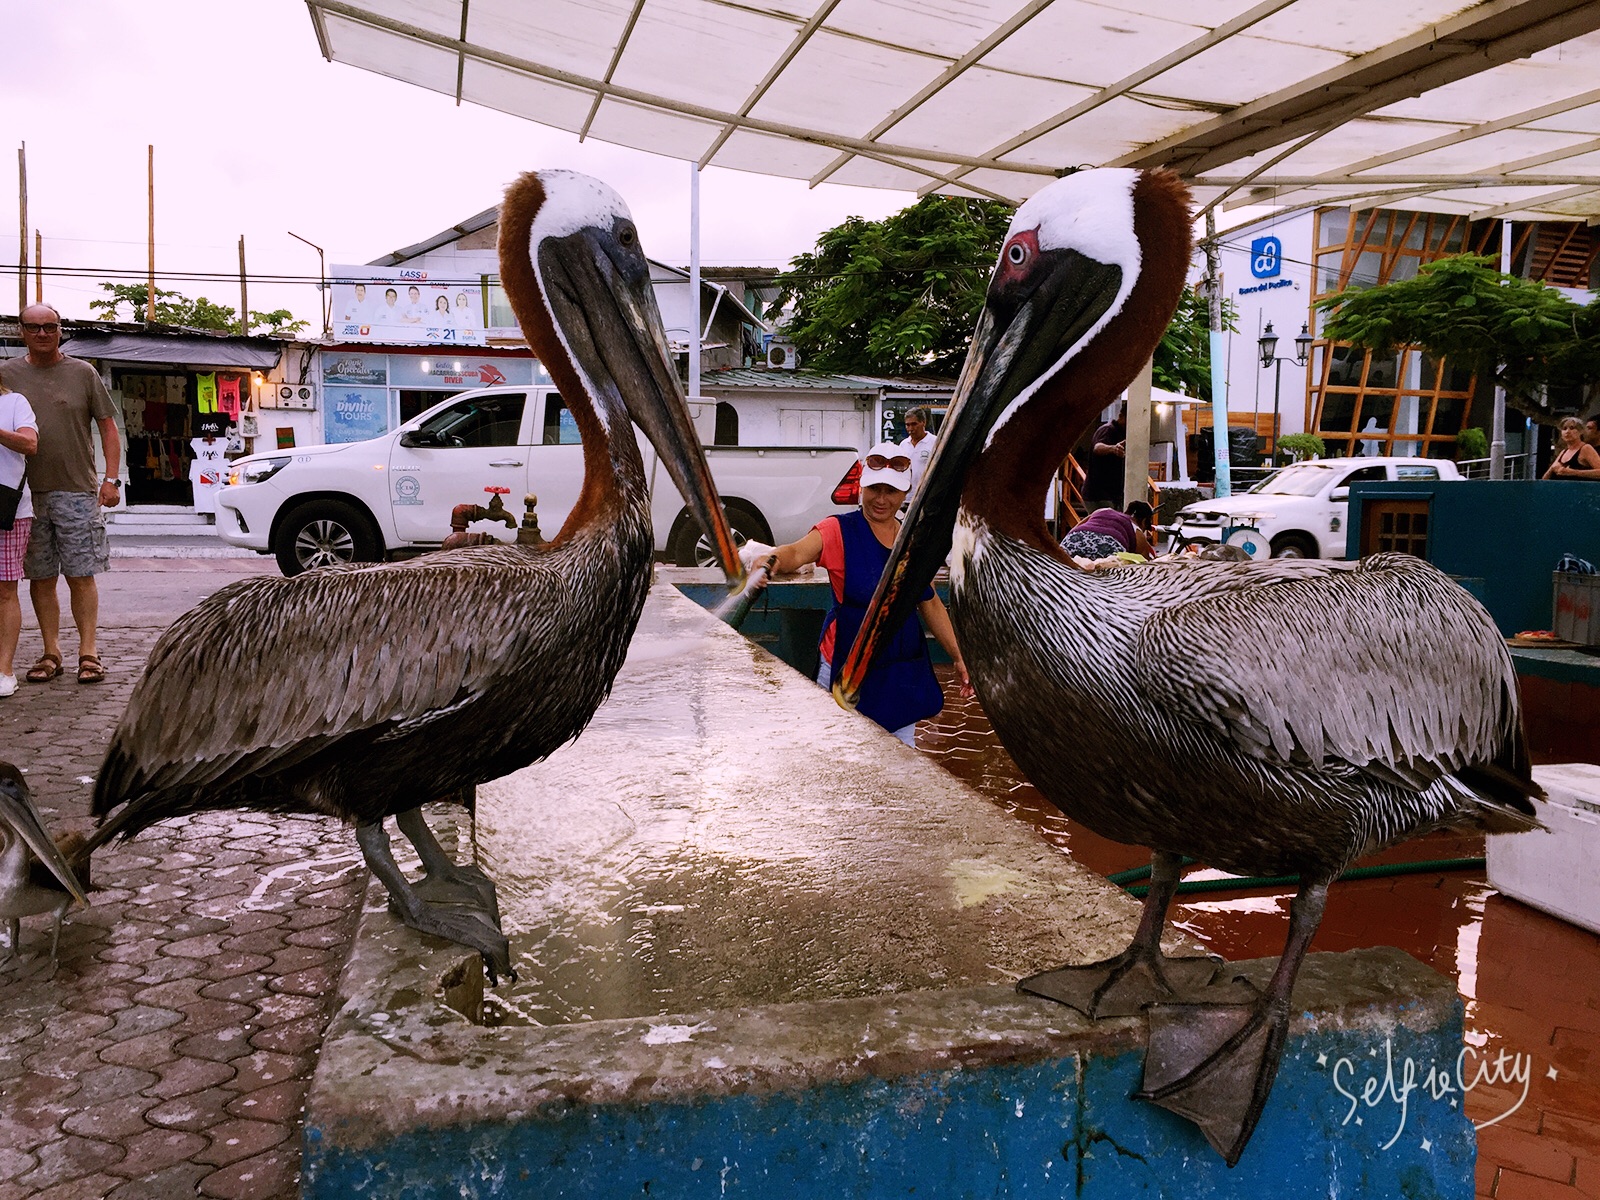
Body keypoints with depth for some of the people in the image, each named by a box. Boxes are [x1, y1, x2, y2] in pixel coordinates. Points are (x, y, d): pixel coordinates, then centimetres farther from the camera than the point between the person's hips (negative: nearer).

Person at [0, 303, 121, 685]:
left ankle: (88, 653, 3)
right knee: (41, 578, 6)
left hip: (77, 492, -2)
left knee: (81, 577, -2)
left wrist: (111, 479, -1)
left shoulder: (83, 373, 6)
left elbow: (108, 426, 7)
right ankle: (51, 653, 14)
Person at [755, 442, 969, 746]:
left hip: (904, 672, 5)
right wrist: (773, 561, -50)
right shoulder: (839, 530, -9)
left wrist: (958, 658, 13)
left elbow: (931, 604, 15)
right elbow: (797, 552, -28)